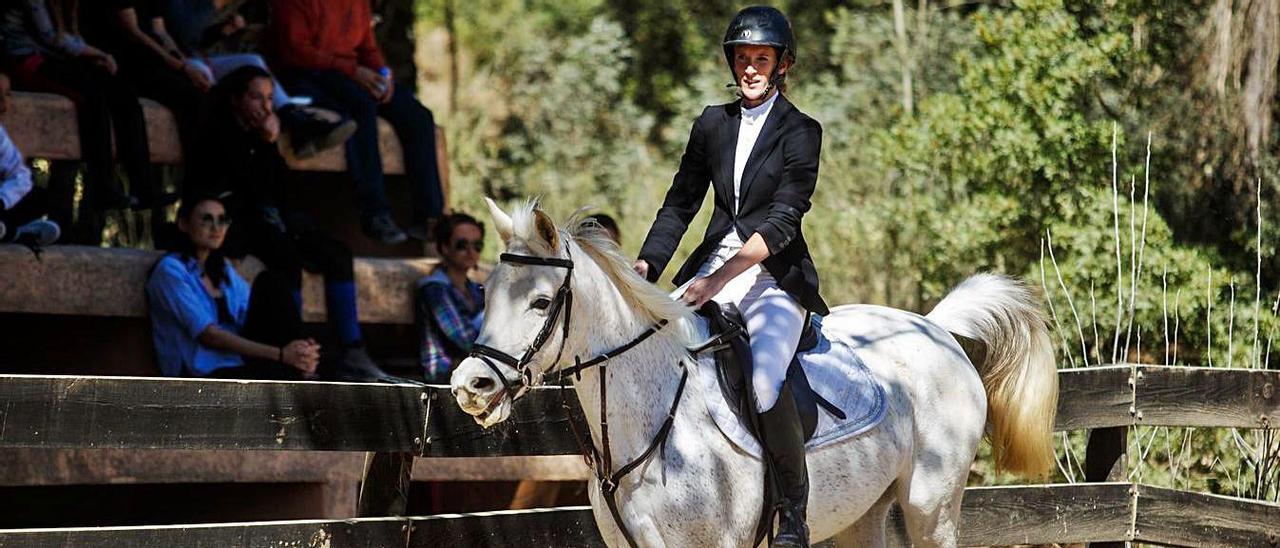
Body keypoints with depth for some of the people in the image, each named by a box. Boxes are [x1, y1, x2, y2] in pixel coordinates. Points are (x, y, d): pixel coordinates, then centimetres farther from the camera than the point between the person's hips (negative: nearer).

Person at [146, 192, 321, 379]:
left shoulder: (223, 269, 19)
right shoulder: (170, 270, -6)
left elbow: (260, 318, 6)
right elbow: (209, 335, -16)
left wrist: (299, 350, -17)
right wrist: (279, 354, -23)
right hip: (202, 377, -8)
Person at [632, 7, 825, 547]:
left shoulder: (801, 132, -3)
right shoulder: (713, 123, 12)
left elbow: (782, 222, -13)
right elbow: (680, 204, 17)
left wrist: (721, 278, -25)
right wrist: (646, 265, -1)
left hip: (774, 275, -5)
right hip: (714, 267, 5)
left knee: (764, 377, -32)